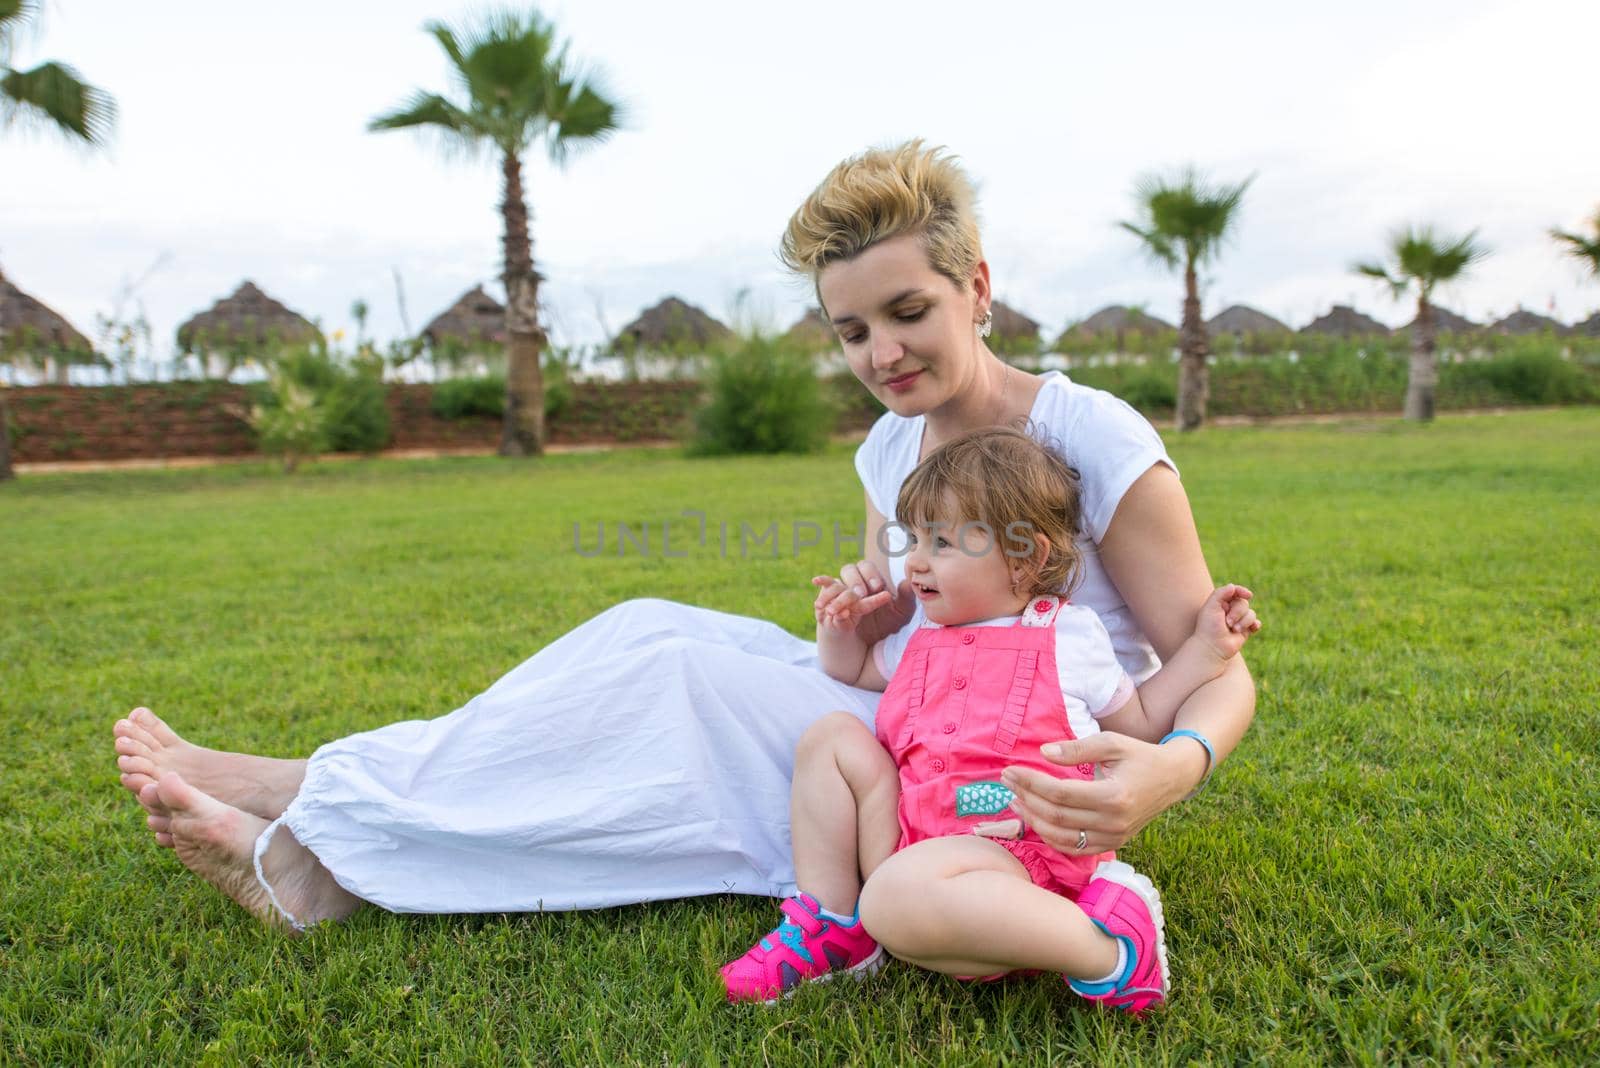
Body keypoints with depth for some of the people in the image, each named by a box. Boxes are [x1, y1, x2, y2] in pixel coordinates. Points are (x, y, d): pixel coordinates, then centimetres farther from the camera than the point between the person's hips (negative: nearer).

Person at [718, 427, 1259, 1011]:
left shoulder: (1069, 634, 5)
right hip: (909, 840, 7)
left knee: (896, 896, -38)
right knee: (831, 734, 1)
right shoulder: (921, 634, 19)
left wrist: (1206, 648, 7)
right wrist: (838, 629, 14)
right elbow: (856, 668, 36)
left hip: (1007, 848, -7)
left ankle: (1106, 949, -23)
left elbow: (1139, 723, 14)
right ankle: (829, 924, -2)